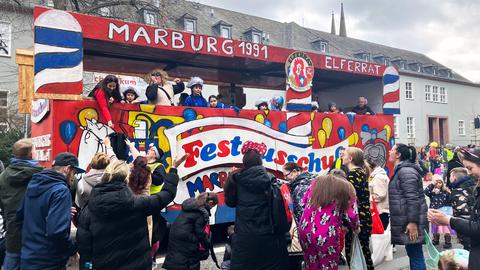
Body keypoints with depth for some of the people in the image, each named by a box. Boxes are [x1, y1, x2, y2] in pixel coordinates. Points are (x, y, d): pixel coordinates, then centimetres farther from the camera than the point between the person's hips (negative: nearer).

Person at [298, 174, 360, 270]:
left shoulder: (317, 182, 16)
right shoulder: (346, 188, 4)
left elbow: (304, 202, 17)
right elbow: (352, 215, 0)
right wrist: (356, 228, 19)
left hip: (305, 230, 5)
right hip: (326, 235, -4)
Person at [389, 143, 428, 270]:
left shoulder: (406, 171, -17)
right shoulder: (401, 170, 16)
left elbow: (413, 198, -23)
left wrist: (413, 222, -24)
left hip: (411, 222, -10)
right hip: (407, 221, 10)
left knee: (415, 255, -3)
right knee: (413, 254, 17)